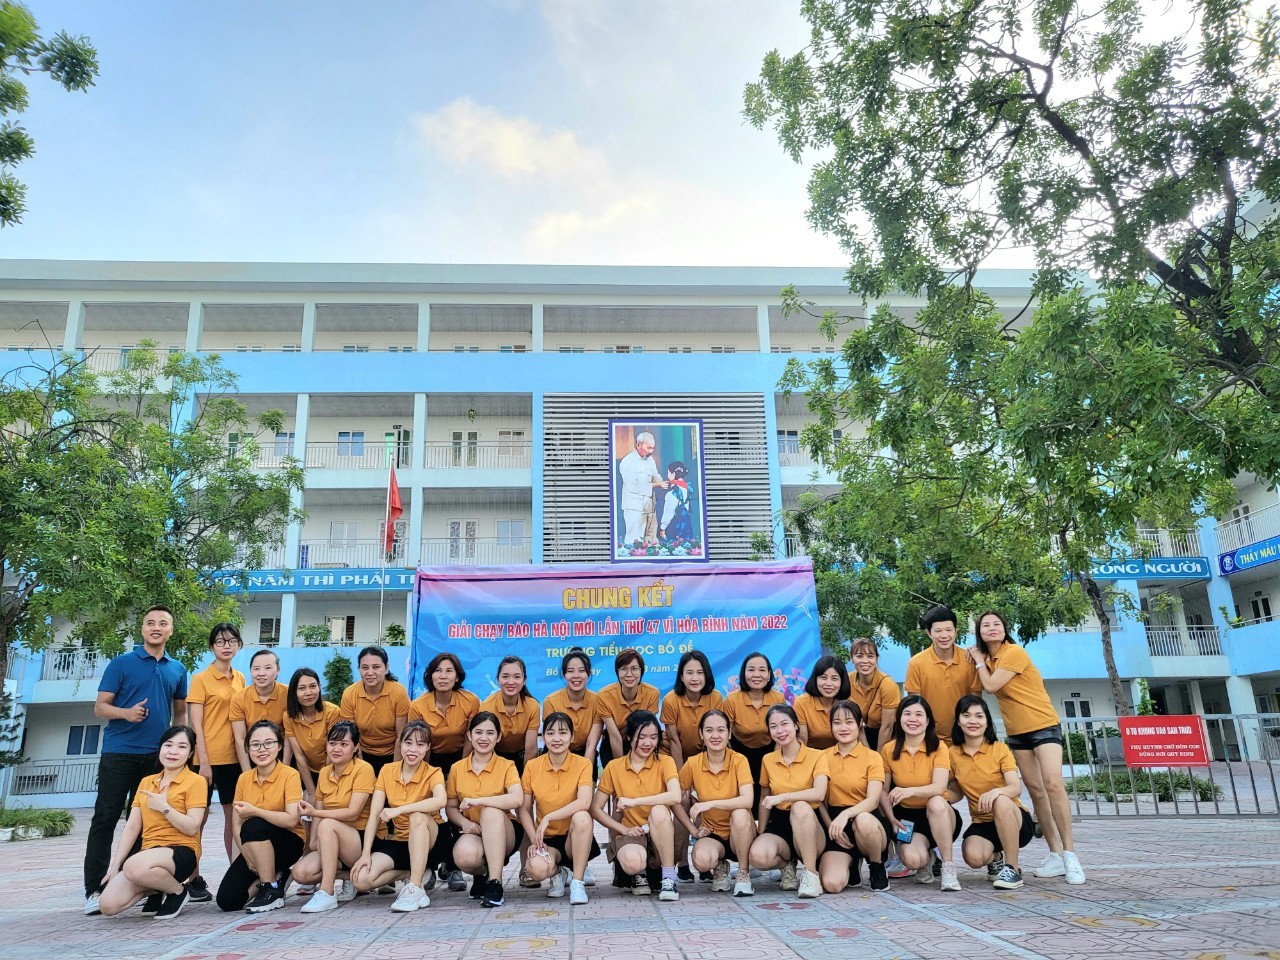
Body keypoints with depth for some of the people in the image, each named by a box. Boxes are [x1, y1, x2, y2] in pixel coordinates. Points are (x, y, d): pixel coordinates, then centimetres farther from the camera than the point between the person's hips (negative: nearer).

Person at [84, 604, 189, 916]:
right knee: (105, 819, -3)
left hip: (157, 756, 4)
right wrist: (125, 712, -22)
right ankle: (94, 889, 2)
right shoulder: (121, 664, -1)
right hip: (119, 752, -3)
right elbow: (100, 707, -2)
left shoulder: (177, 670, 11)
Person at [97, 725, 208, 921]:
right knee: (108, 904, -16)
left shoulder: (196, 781, -4)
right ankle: (156, 891, 12)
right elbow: (132, 827, 11)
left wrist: (164, 807, -16)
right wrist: (115, 864, 3)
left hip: (181, 852, -6)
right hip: (149, 851, 6)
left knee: (133, 867, -35)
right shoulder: (146, 782, 15)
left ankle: (178, 890, -6)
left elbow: (192, 828, -12)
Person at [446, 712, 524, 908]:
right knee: (465, 856, -34)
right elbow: (451, 808, 5)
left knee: (491, 811, -34)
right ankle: (480, 875, 5)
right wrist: (464, 822, -17)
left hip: (503, 832, -1)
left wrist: (477, 800, -28)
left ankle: (495, 883, -28)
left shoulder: (506, 766, -5)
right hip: (472, 832, 1)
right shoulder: (457, 769, 3)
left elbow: (517, 799, -24)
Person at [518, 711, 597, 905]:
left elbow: (584, 802, -25)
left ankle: (577, 882, -17)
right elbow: (524, 809, 1)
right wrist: (535, 839, -13)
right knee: (536, 869, -32)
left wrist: (548, 818, -26)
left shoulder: (582, 764, -9)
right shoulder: (532, 767, -2)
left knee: (582, 816, -35)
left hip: (574, 838, -1)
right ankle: (559, 873, 7)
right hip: (546, 839, 1)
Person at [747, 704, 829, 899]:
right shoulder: (768, 761, 8)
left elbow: (819, 793, -22)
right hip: (778, 826, 3)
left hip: (808, 825, -2)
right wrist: (760, 834, 6)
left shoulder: (817, 756, -4)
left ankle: (811, 873, -23)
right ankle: (787, 864, 3)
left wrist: (782, 797, -25)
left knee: (800, 807, -37)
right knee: (758, 855, -32)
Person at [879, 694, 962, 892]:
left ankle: (948, 867, -22)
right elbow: (883, 791, 2)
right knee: (913, 859, -30)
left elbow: (939, 788, -24)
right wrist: (892, 820, -14)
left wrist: (910, 790, -41)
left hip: (939, 815, -1)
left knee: (936, 802, -37)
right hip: (906, 816, 1)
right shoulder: (889, 750, -4)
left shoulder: (938, 747, -10)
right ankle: (925, 862, 10)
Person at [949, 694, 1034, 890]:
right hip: (981, 823, 3)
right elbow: (957, 793, 10)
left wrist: (996, 791, -44)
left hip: (1014, 820, -3)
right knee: (973, 856, -31)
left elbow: (1016, 789, -21)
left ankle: (1012, 869, -20)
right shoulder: (953, 754, 0)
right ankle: (995, 859, 10)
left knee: (1001, 801, -38)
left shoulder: (1000, 749, -9)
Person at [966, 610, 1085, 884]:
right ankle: (1055, 854, 12)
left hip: (1044, 725, -8)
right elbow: (982, 688, 3)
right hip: (1016, 731, 8)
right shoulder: (990, 659, 7)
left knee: (1053, 783, -20)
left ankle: (1069, 853, -13)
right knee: (1035, 789, 7)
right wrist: (977, 661, -5)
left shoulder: (1014, 653, -17)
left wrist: (980, 661, -6)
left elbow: (991, 686, -21)